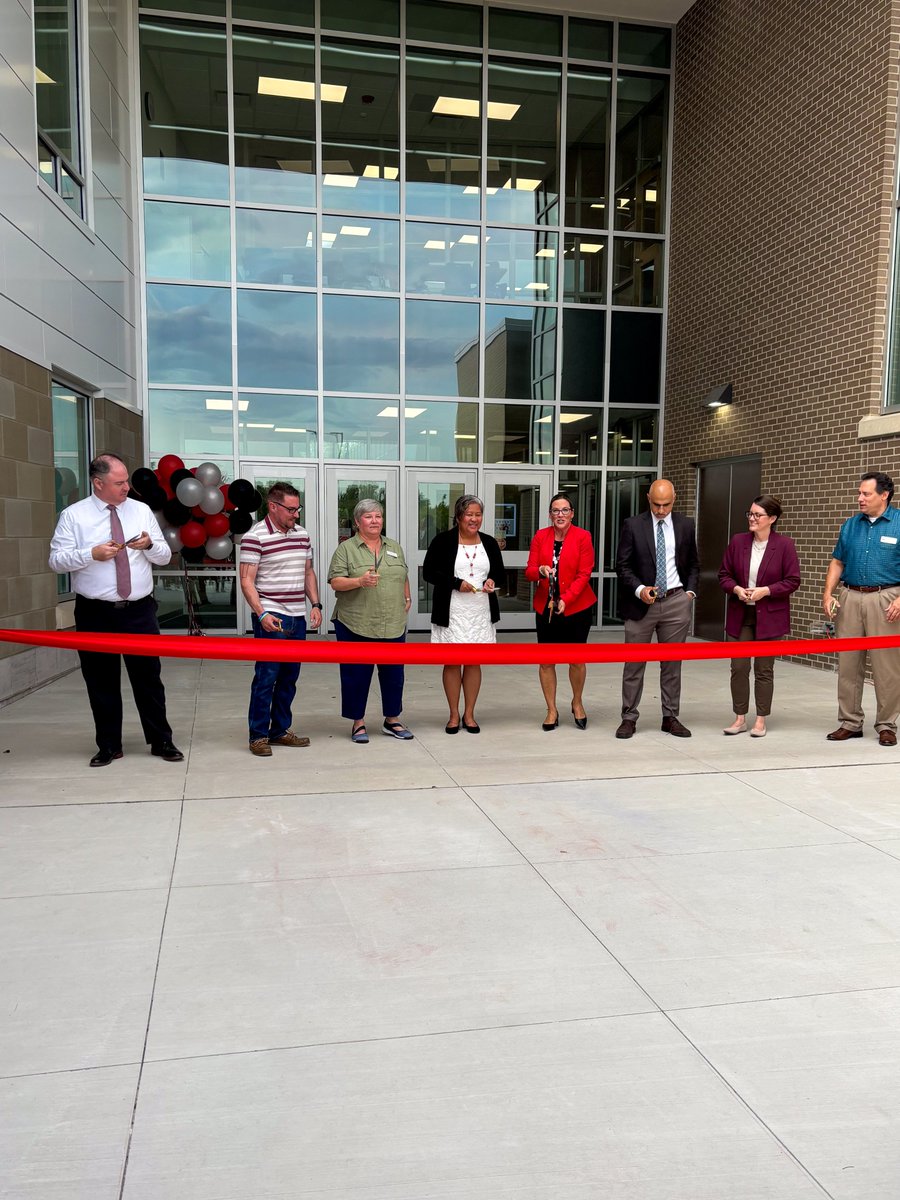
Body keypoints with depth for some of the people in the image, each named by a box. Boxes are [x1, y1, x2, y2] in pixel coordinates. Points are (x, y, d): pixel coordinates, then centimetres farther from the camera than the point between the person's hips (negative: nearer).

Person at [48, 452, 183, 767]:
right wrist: (91, 554, -21)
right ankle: (108, 746, 20)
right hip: (95, 613, -1)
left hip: (139, 611, 1)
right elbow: (56, 560, -6)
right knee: (101, 681, 7)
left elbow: (164, 556, 6)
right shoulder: (73, 515, -1)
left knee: (148, 677, 5)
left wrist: (149, 545, -16)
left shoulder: (141, 510, 6)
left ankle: (161, 741, 16)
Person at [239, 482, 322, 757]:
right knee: (266, 676, -3)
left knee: (289, 676, 12)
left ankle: (280, 730, 23)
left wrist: (315, 604, 8)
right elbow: (247, 581, -11)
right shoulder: (254, 537, -9)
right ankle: (258, 736, 7)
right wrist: (261, 614, -21)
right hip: (271, 618, -7)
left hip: (298, 617, 7)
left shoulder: (302, 535, 11)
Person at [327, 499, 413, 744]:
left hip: (393, 624, 4)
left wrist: (407, 599, 10)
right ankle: (358, 722, 16)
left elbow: (404, 577, 22)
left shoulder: (395, 548, 14)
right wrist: (360, 581, -22)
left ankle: (392, 719, 23)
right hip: (356, 625, -4)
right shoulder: (346, 549, -1)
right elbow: (335, 582, -8)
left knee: (394, 673, 9)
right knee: (357, 674, 3)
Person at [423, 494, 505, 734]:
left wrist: (492, 581, -9)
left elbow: (501, 573, 15)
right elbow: (428, 572, -7)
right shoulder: (443, 541, -4)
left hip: (481, 611, 3)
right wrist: (456, 583, -17)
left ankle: (469, 714, 19)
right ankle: (454, 715, 17)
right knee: (452, 662, 4)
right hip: (452, 611, -3)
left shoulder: (489, 542, 7)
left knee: (474, 662, 8)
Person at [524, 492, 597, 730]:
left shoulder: (583, 537, -6)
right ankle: (552, 711, 18)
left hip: (576, 606, -2)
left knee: (576, 659, 7)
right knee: (545, 661, 3)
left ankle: (577, 703, 32)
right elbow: (529, 572, 1)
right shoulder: (540, 537, 2)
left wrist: (566, 599, -18)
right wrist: (540, 570, -22)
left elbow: (584, 574, -9)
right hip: (545, 606, 2)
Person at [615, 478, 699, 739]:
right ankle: (629, 718, 10)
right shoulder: (633, 525, -2)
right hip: (641, 602, -2)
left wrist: (690, 591, 3)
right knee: (634, 663, 2)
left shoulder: (685, 525, 7)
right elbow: (622, 565, -2)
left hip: (676, 602, 2)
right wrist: (639, 589, -16)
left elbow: (693, 564, 16)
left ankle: (670, 718, 18)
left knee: (672, 664, 8)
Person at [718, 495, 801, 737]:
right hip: (740, 615, 3)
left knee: (764, 669, 6)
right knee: (738, 667, 3)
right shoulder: (737, 541, 2)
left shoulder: (785, 545, -7)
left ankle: (761, 720, 17)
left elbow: (792, 581, -6)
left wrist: (765, 590, -17)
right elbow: (724, 575, 7)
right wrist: (736, 589, -12)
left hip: (770, 616, -3)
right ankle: (740, 718, 15)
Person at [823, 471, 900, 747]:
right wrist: (828, 593, 3)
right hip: (850, 597, 4)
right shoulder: (850, 525, 11)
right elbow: (838, 562, 15)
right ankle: (850, 722, 18)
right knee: (847, 664, 8)